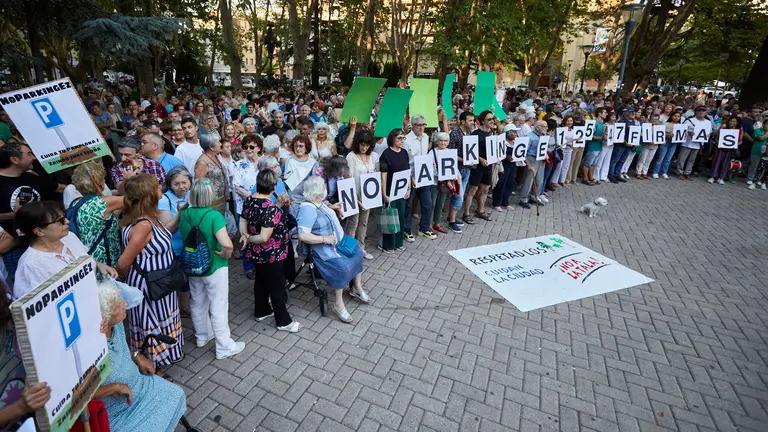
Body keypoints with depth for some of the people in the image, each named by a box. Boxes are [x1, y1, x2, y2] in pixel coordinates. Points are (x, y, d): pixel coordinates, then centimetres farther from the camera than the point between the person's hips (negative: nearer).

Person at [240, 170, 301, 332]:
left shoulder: (250, 199, -3)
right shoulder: (271, 208, -29)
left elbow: (243, 221, 4)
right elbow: (264, 237, -29)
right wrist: (249, 239, -12)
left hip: (256, 253, 9)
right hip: (271, 255, -9)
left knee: (261, 281, 26)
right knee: (277, 286, 7)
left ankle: (261, 311, 45)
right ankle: (284, 321, 24)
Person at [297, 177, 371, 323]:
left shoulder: (319, 201, 4)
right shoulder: (307, 209, -25)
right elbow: (302, 235, -32)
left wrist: (331, 208, 16)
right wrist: (325, 239, -27)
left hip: (338, 240, 10)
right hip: (325, 248, -10)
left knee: (357, 253, 6)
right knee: (342, 266, -26)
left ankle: (356, 288, 21)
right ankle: (338, 304, -9)